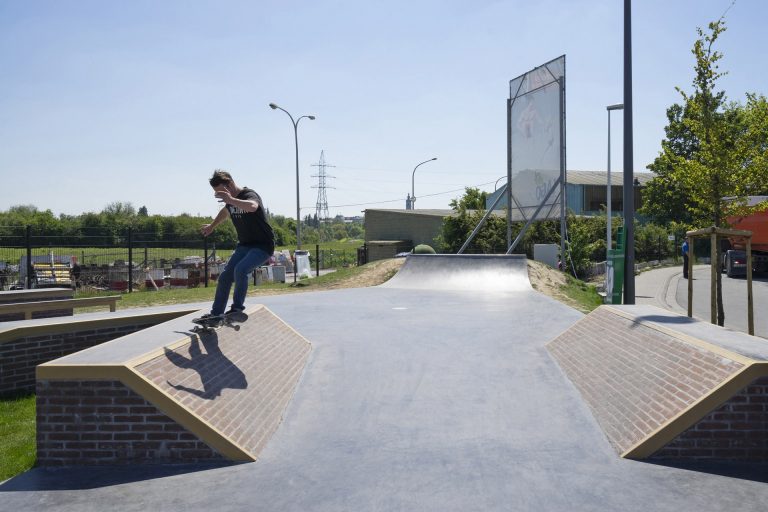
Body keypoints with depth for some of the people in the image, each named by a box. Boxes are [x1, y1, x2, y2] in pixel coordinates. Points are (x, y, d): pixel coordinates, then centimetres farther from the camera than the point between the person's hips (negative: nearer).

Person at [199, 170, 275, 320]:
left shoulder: (250, 195, -20)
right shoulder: (230, 200, 4)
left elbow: (252, 206, -47)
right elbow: (225, 211, 30)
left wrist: (231, 200, -54)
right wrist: (211, 226, 42)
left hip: (263, 245, -8)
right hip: (244, 245, 8)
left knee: (240, 269, -29)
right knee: (225, 276, 1)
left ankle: (237, 308, -15)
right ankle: (216, 313, 11)